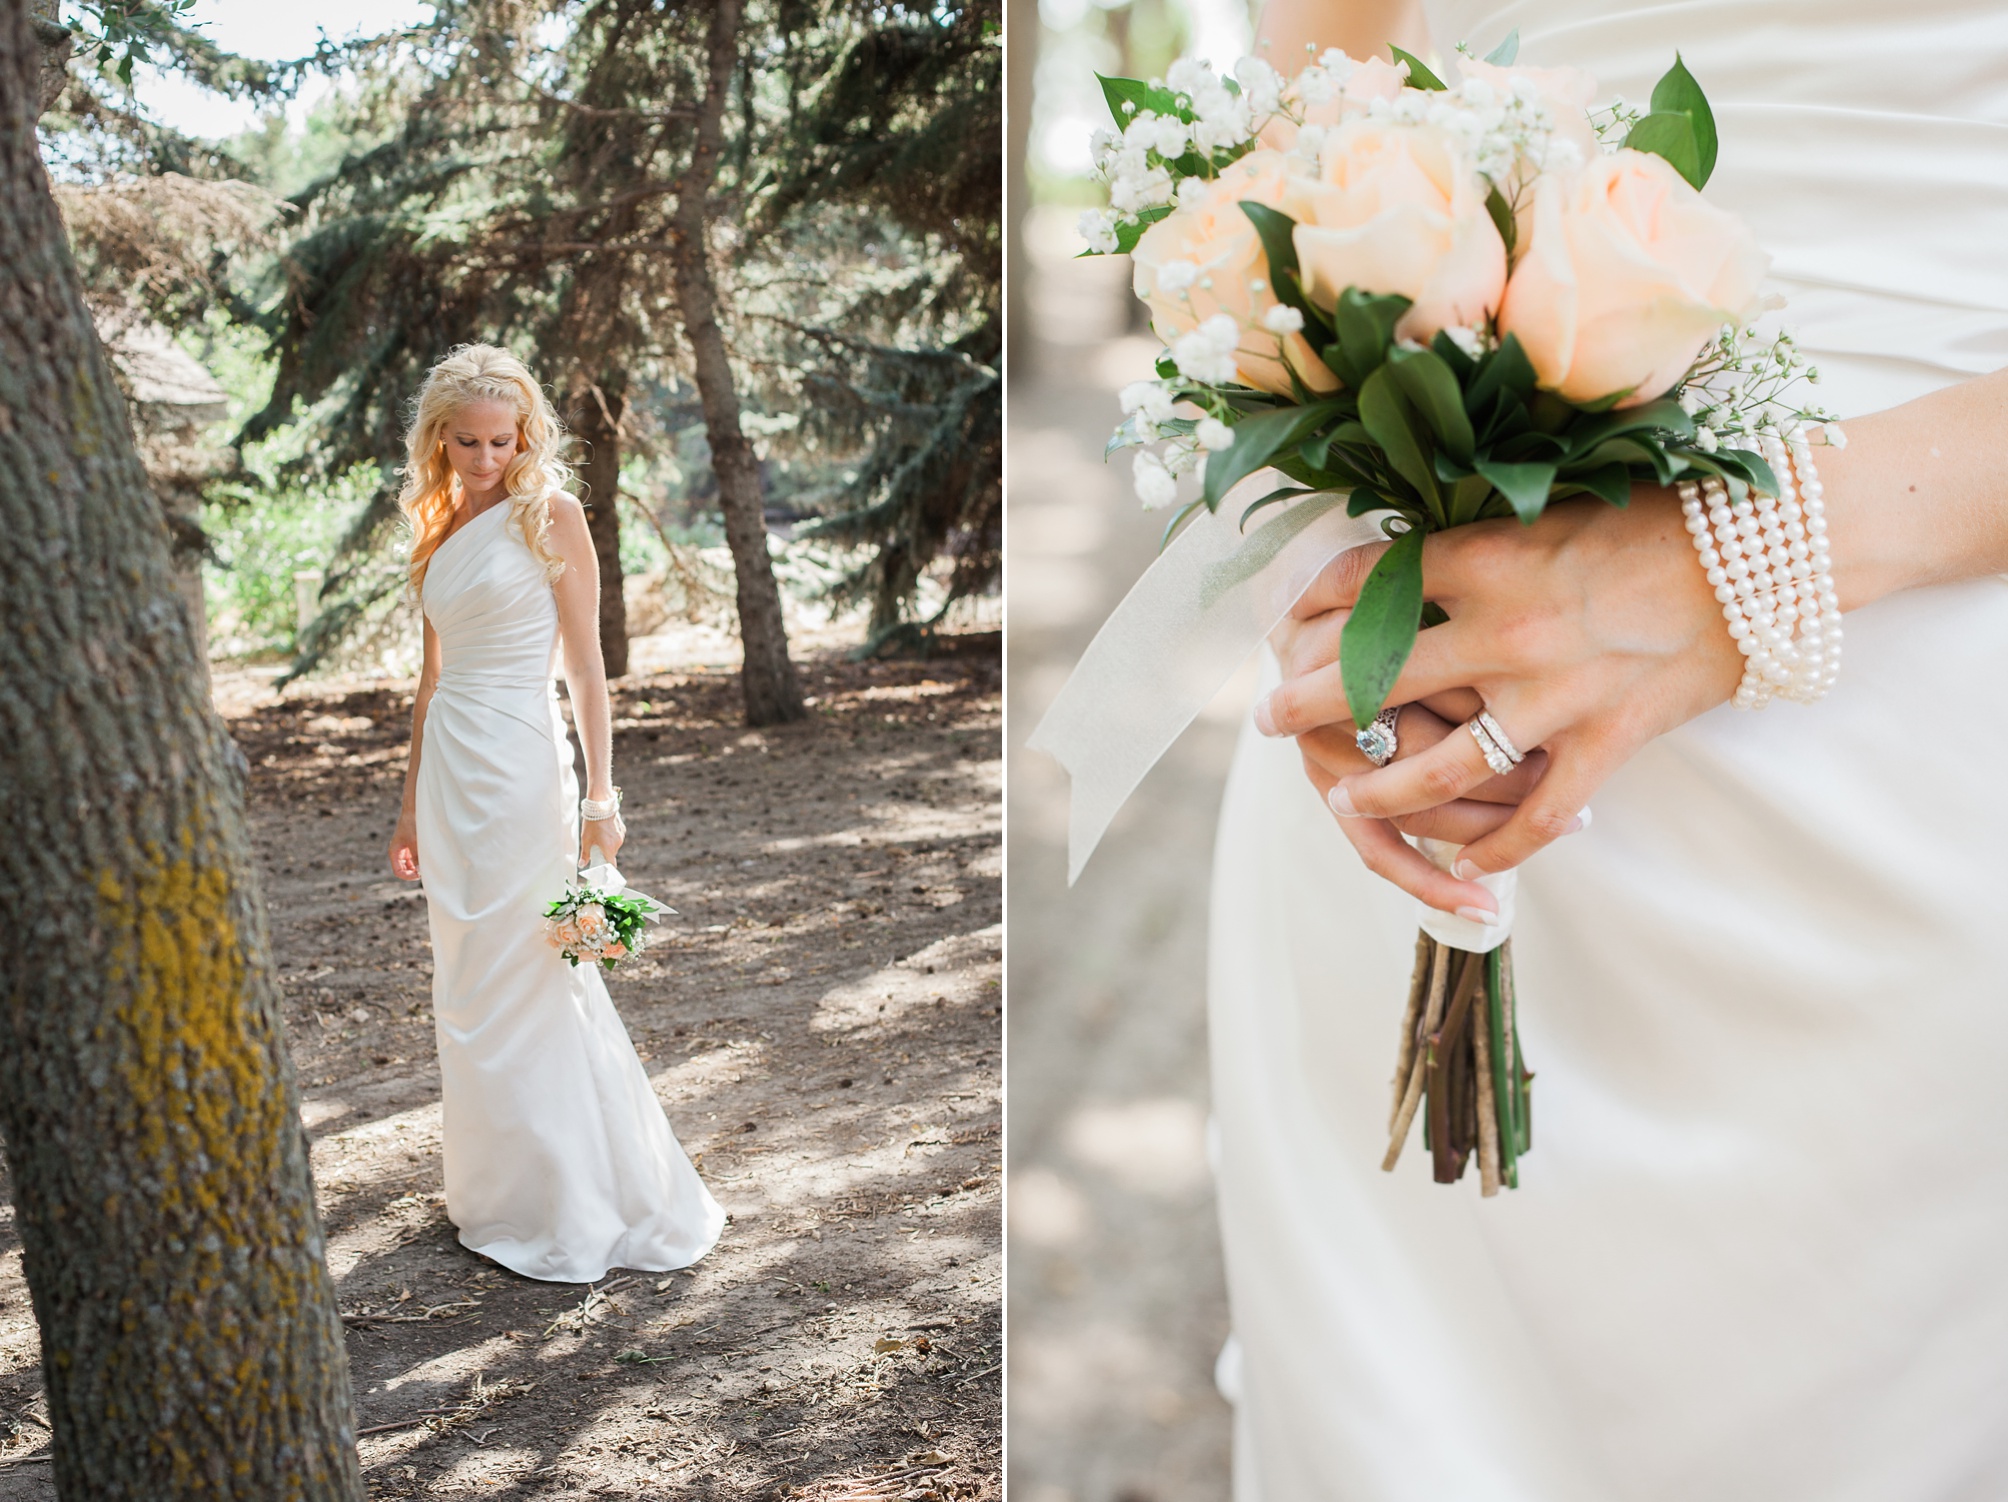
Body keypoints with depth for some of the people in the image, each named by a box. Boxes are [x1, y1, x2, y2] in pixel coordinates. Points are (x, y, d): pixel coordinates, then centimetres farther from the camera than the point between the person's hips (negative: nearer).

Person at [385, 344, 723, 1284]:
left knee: (532, 984, -4)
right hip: (449, 770, 6)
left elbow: (585, 665, -8)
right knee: (469, 989, 11)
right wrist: (412, 806, 19)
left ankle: (578, 1212, 8)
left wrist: (600, 796, -15)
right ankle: (499, 1189, 24)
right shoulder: (437, 531, 14)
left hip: (520, 766, -6)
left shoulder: (549, 516, -4)